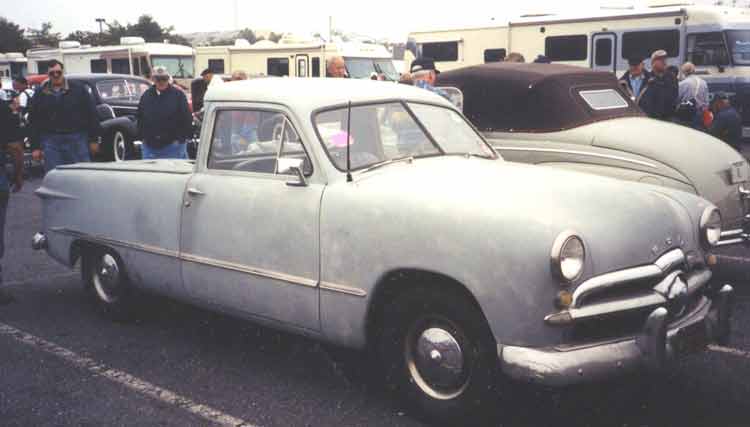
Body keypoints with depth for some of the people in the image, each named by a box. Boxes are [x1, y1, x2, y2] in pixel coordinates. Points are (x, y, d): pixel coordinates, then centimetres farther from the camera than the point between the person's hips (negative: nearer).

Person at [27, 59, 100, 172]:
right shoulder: (40, 94, 10)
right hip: (51, 141, 2)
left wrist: (94, 139, -2)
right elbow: (33, 122, 11)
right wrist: (35, 147, 5)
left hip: (77, 140, -1)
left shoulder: (78, 89, 4)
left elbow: (91, 113, 2)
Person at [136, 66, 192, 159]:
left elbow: (186, 119, -5)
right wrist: (142, 137, 8)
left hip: (172, 146, -4)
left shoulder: (178, 95, -2)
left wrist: (180, 138, -10)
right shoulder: (146, 95, 11)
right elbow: (139, 118, 17)